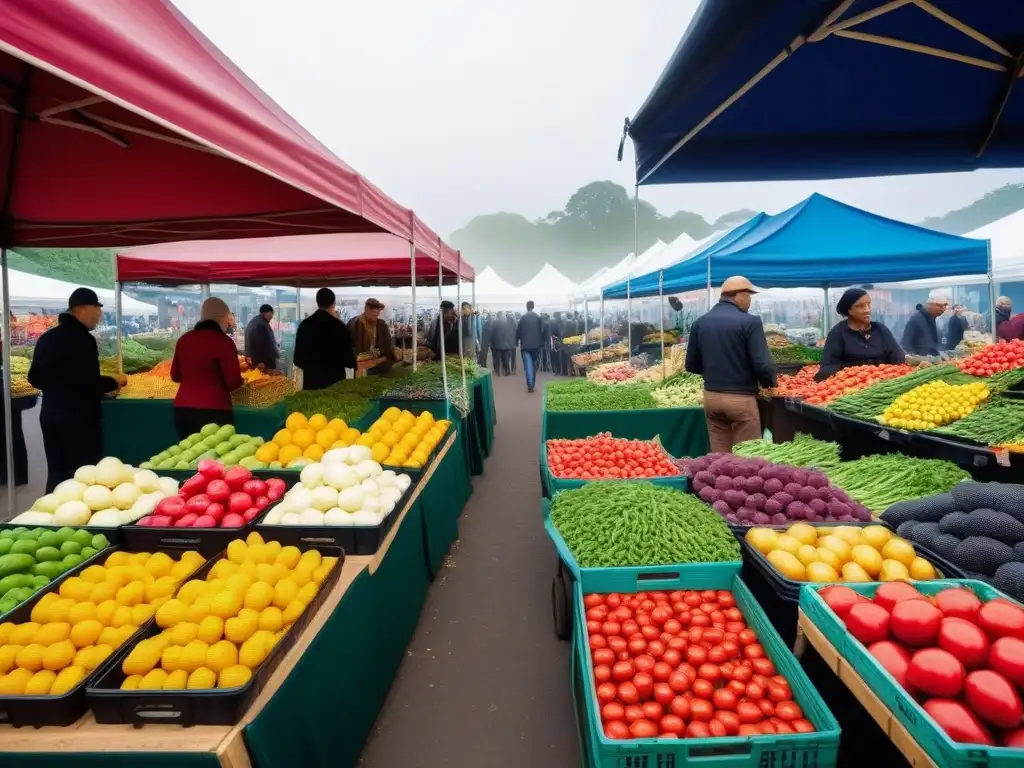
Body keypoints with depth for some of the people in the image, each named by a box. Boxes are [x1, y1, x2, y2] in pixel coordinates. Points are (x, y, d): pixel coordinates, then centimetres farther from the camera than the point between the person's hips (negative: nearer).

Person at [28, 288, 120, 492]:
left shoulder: (46, 338, 12)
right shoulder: (83, 339, -14)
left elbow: (35, 379, 17)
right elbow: (90, 383, -18)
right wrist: (113, 382, -1)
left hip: (49, 414, 8)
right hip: (78, 416, -8)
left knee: (56, 474, 14)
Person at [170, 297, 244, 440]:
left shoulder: (184, 339, 6)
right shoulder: (223, 341, -11)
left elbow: (175, 376, 17)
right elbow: (234, 382, -12)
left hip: (182, 410, 6)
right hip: (213, 412, -6)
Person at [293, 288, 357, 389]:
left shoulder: (304, 325, 1)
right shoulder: (340, 327, -13)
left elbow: (297, 358, 7)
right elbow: (347, 358, -10)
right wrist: (353, 362, 12)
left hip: (310, 380, 4)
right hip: (334, 380, -4)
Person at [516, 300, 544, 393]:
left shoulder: (522, 318, -6)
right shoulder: (538, 317, -2)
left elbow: (518, 331, -3)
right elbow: (542, 331, 0)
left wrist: (517, 342, 10)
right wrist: (541, 342, 11)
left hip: (525, 345, -2)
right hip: (536, 345, 2)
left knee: (528, 364, -5)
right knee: (534, 365, 13)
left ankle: (530, 385, -18)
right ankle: (532, 384, 19)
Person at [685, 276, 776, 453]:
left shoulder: (700, 323, 4)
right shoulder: (749, 322, -11)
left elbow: (691, 365, 8)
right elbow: (762, 364, -15)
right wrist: (769, 383, 4)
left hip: (711, 397, 5)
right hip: (741, 398, -5)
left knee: (719, 456, 13)